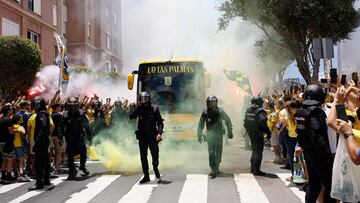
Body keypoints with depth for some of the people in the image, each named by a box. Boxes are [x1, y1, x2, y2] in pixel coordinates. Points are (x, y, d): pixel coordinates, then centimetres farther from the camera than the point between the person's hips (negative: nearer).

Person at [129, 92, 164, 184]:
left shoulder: (154, 108, -2)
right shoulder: (139, 109, 4)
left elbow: (160, 122, -3)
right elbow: (131, 117, -7)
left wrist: (159, 133, -17)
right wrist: (139, 107, -12)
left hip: (152, 136, -2)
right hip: (142, 137, 2)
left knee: (155, 155, 1)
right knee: (143, 156, 3)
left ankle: (155, 168, 33)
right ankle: (146, 176, 12)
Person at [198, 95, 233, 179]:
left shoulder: (220, 112, -7)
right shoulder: (205, 113, -4)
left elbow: (228, 121, -1)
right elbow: (200, 125, 6)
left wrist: (230, 132, -3)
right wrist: (199, 134, 6)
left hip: (219, 135, 1)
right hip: (210, 135, -1)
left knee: (218, 152, 11)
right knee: (211, 153, -10)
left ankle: (216, 168, 28)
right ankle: (213, 170, -10)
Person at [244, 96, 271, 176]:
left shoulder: (248, 111, 6)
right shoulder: (260, 111, -16)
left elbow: (245, 123, 12)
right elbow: (263, 123, -24)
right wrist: (268, 132, -14)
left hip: (251, 134, 7)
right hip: (258, 134, -7)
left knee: (255, 150, 20)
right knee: (258, 152, 1)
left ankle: (252, 168, 25)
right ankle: (256, 170, 2)